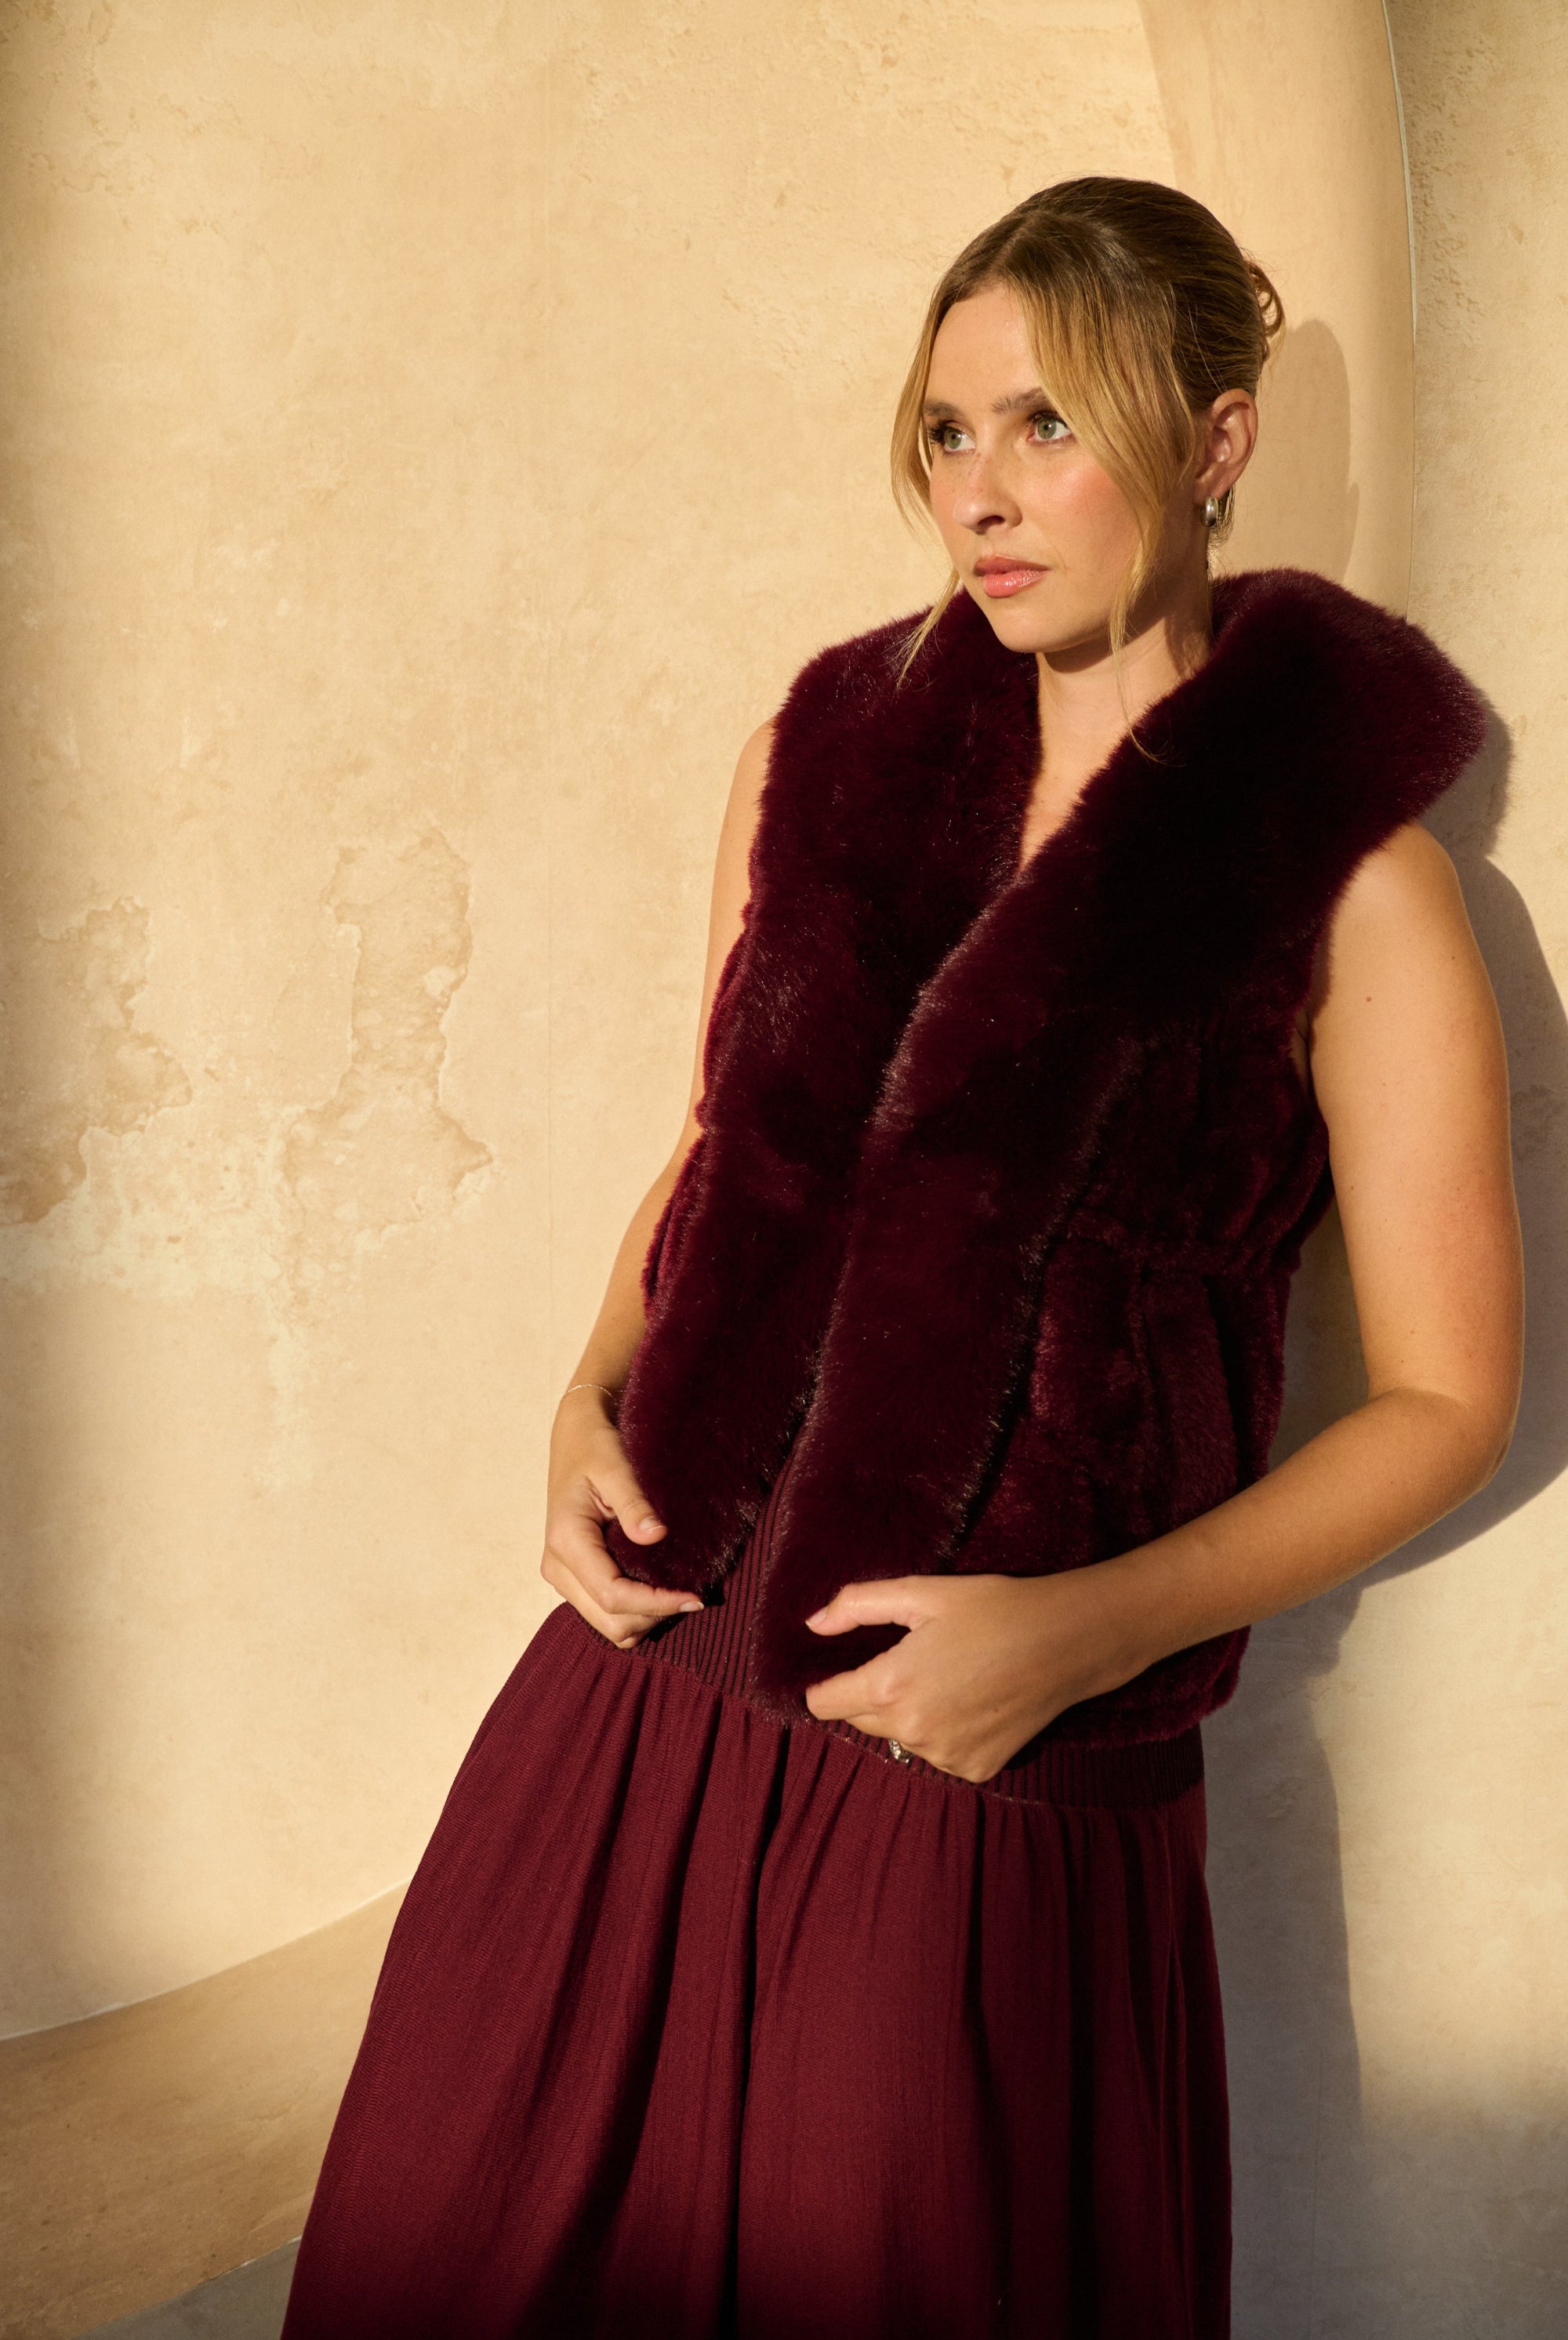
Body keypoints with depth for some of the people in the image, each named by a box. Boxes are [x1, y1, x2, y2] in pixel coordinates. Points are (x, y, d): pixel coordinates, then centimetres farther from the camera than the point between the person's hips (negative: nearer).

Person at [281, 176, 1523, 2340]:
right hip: (649, 1685, 4)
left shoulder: (1348, 882, -8)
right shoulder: (823, 756, 4)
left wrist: (1087, 1630, -15)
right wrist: (597, 1396, -2)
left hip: (999, 1793, -4)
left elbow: (1444, 1395, -4)